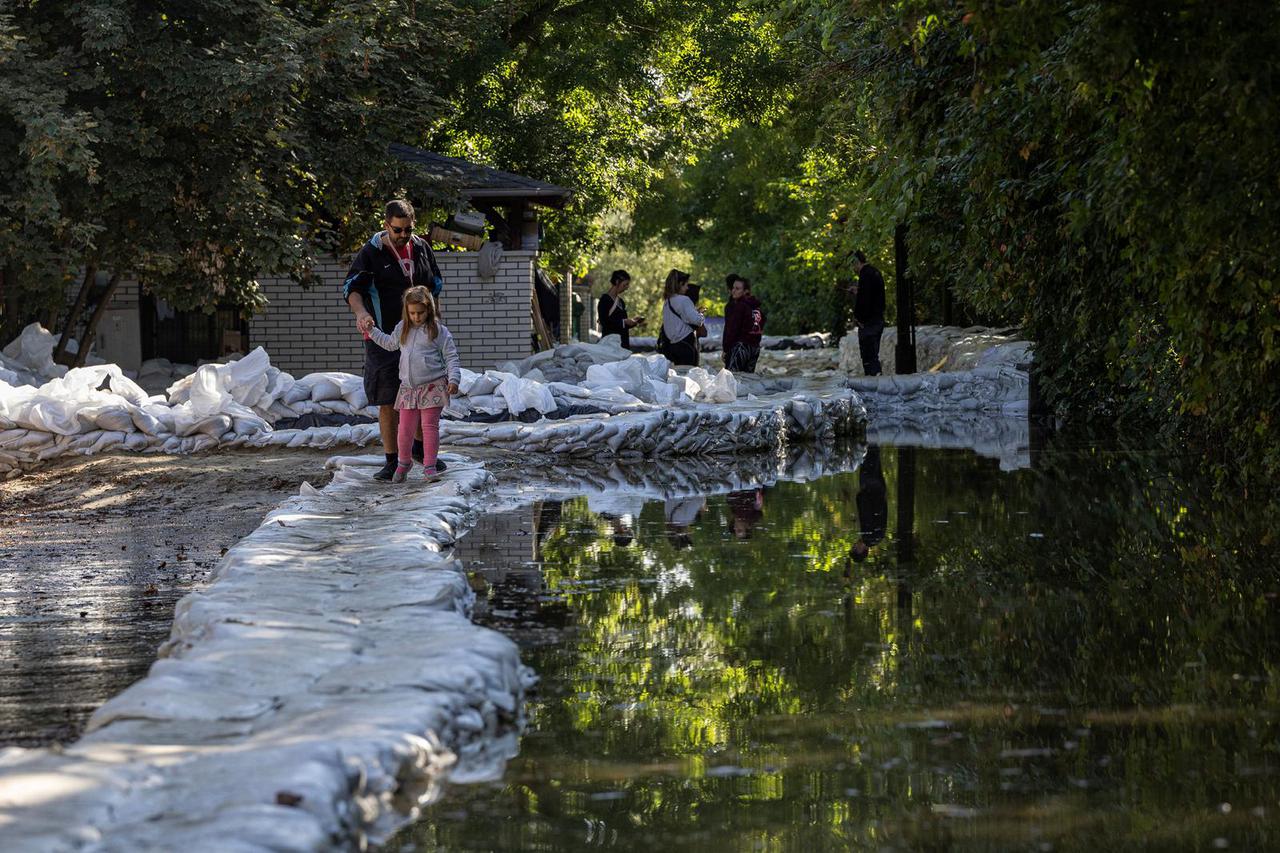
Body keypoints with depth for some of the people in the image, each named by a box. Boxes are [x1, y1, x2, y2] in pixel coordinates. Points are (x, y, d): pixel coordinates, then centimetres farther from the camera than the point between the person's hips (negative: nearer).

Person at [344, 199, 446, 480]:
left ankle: (420, 447, 29)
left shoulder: (421, 248, 9)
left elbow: (437, 282, 22)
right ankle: (392, 461, 4)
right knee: (388, 401, -3)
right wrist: (360, 312, -38)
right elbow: (351, 287, -18)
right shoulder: (371, 253, -6)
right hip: (385, 338, -4)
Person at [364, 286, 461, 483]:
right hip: (408, 387, 4)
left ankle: (429, 466, 3)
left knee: (430, 426, -3)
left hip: (433, 386, -4)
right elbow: (390, 343, 32)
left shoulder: (439, 330, -3)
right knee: (405, 428, 6)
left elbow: (451, 357, -2)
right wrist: (372, 331, 27)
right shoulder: (402, 328, 12)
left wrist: (453, 379, -13)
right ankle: (404, 463, 25)